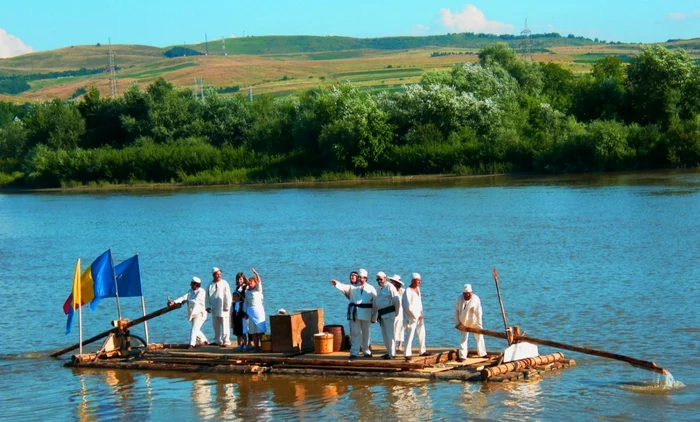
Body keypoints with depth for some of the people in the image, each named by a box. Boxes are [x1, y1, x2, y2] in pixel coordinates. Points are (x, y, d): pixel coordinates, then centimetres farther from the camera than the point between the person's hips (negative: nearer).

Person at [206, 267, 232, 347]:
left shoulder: (224, 283, -2)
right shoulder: (210, 285, 11)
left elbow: (228, 296, -6)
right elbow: (207, 296, 14)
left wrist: (227, 307, -11)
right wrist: (208, 306, 4)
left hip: (223, 309, -5)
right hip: (214, 309, 5)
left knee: (225, 326, -7)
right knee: (216, 326, 11)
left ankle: (226, 341, -6)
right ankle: (218, 341, 21)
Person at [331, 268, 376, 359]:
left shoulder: (370, 289, 4)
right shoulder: (353, 287, 6)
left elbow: (375, 302, 4)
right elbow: (344, 287, -12)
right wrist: (336, 283, -33)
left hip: (366, 314, 0)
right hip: (354, 313, 0)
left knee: (366, 333, 10)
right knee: (355, 333, -2)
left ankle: (366, 351, 22)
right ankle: (354, 352, -1)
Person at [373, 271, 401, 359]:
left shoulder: (390, 287, -8)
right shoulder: (379, 289, 19)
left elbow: (397, 301, -13)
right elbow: (375, 304, 24)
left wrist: (396, 313, -7)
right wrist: (374, 316, 22)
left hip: (389, 313, -9)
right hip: (381, 314, 9)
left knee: (389, 334, -9)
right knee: (385, 335, 12)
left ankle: (392, 354, -8)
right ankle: (389, 352, 20)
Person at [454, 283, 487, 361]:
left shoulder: (476, 299, -17)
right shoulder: (459, 299, -12)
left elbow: (479, 313, -17)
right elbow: (456, 311, -5)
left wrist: (479, 325, -19)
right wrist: (457, 323, -7)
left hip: (474, 321, 1)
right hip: (464, 322, -1)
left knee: (479, 336, 10)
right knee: (464, 338, -5)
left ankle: (482, 353, 26)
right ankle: (462, 356, -1)